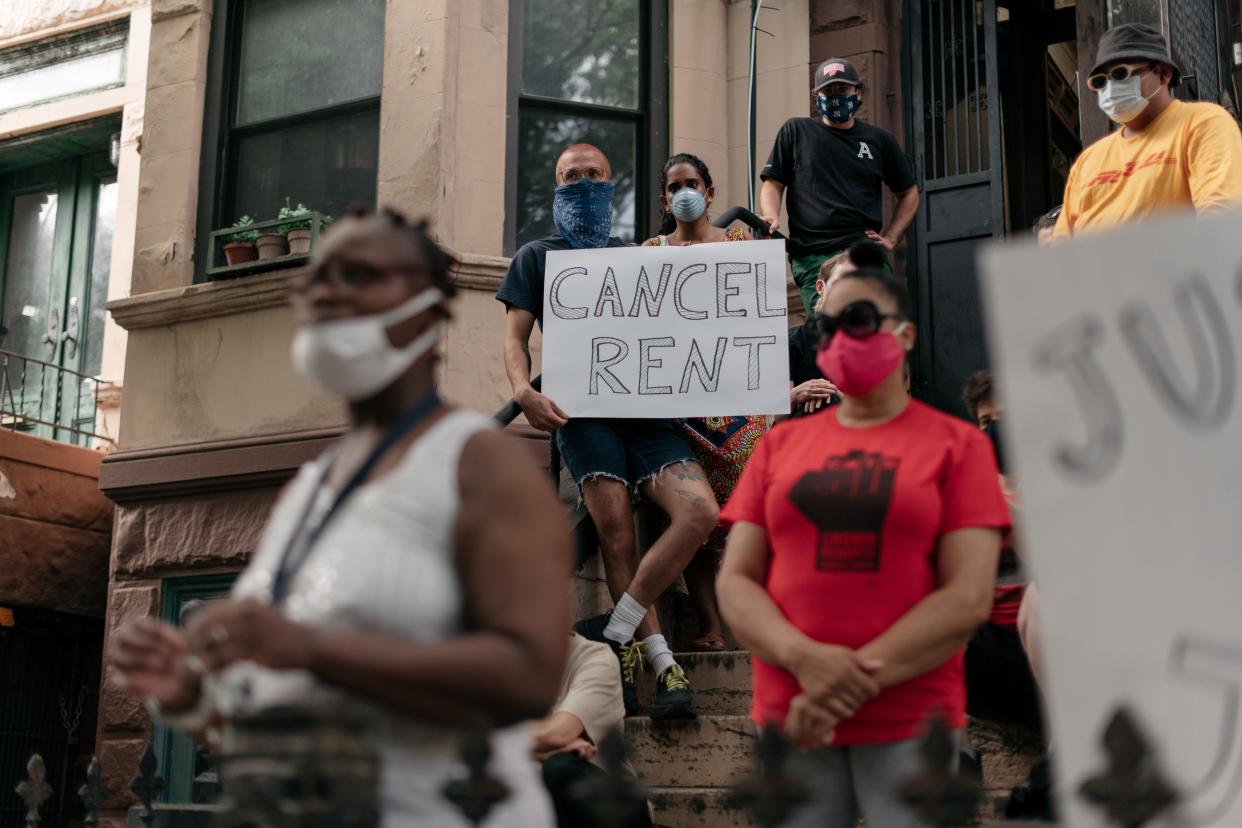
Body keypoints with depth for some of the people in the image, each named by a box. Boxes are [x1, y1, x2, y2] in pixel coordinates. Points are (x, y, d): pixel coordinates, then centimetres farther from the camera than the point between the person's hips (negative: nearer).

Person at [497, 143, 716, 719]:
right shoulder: (537, 257, 21)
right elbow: (515, 337, 11)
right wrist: (524, 392, -11)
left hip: (645, 405, 3)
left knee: (701, 510, -22)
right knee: (616, 533, -21)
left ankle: (615, 634, -15)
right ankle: (662, 665, -17)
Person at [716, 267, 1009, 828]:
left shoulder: (956, 443, 2)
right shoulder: (780, 445, 10)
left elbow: (968, 597, -7)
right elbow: (735, 582, 5)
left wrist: (854, 682, -13)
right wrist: (804, 659, -14)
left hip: (909, 721, -2)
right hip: (790, 718, 3)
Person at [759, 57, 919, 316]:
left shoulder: (880, 140, 19)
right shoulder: (796, 131, 16)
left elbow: (908, 193, 28)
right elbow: (772, 184, 14)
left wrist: (890, 238, 13)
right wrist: (771, 219, -8)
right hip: (811, 257, -1)